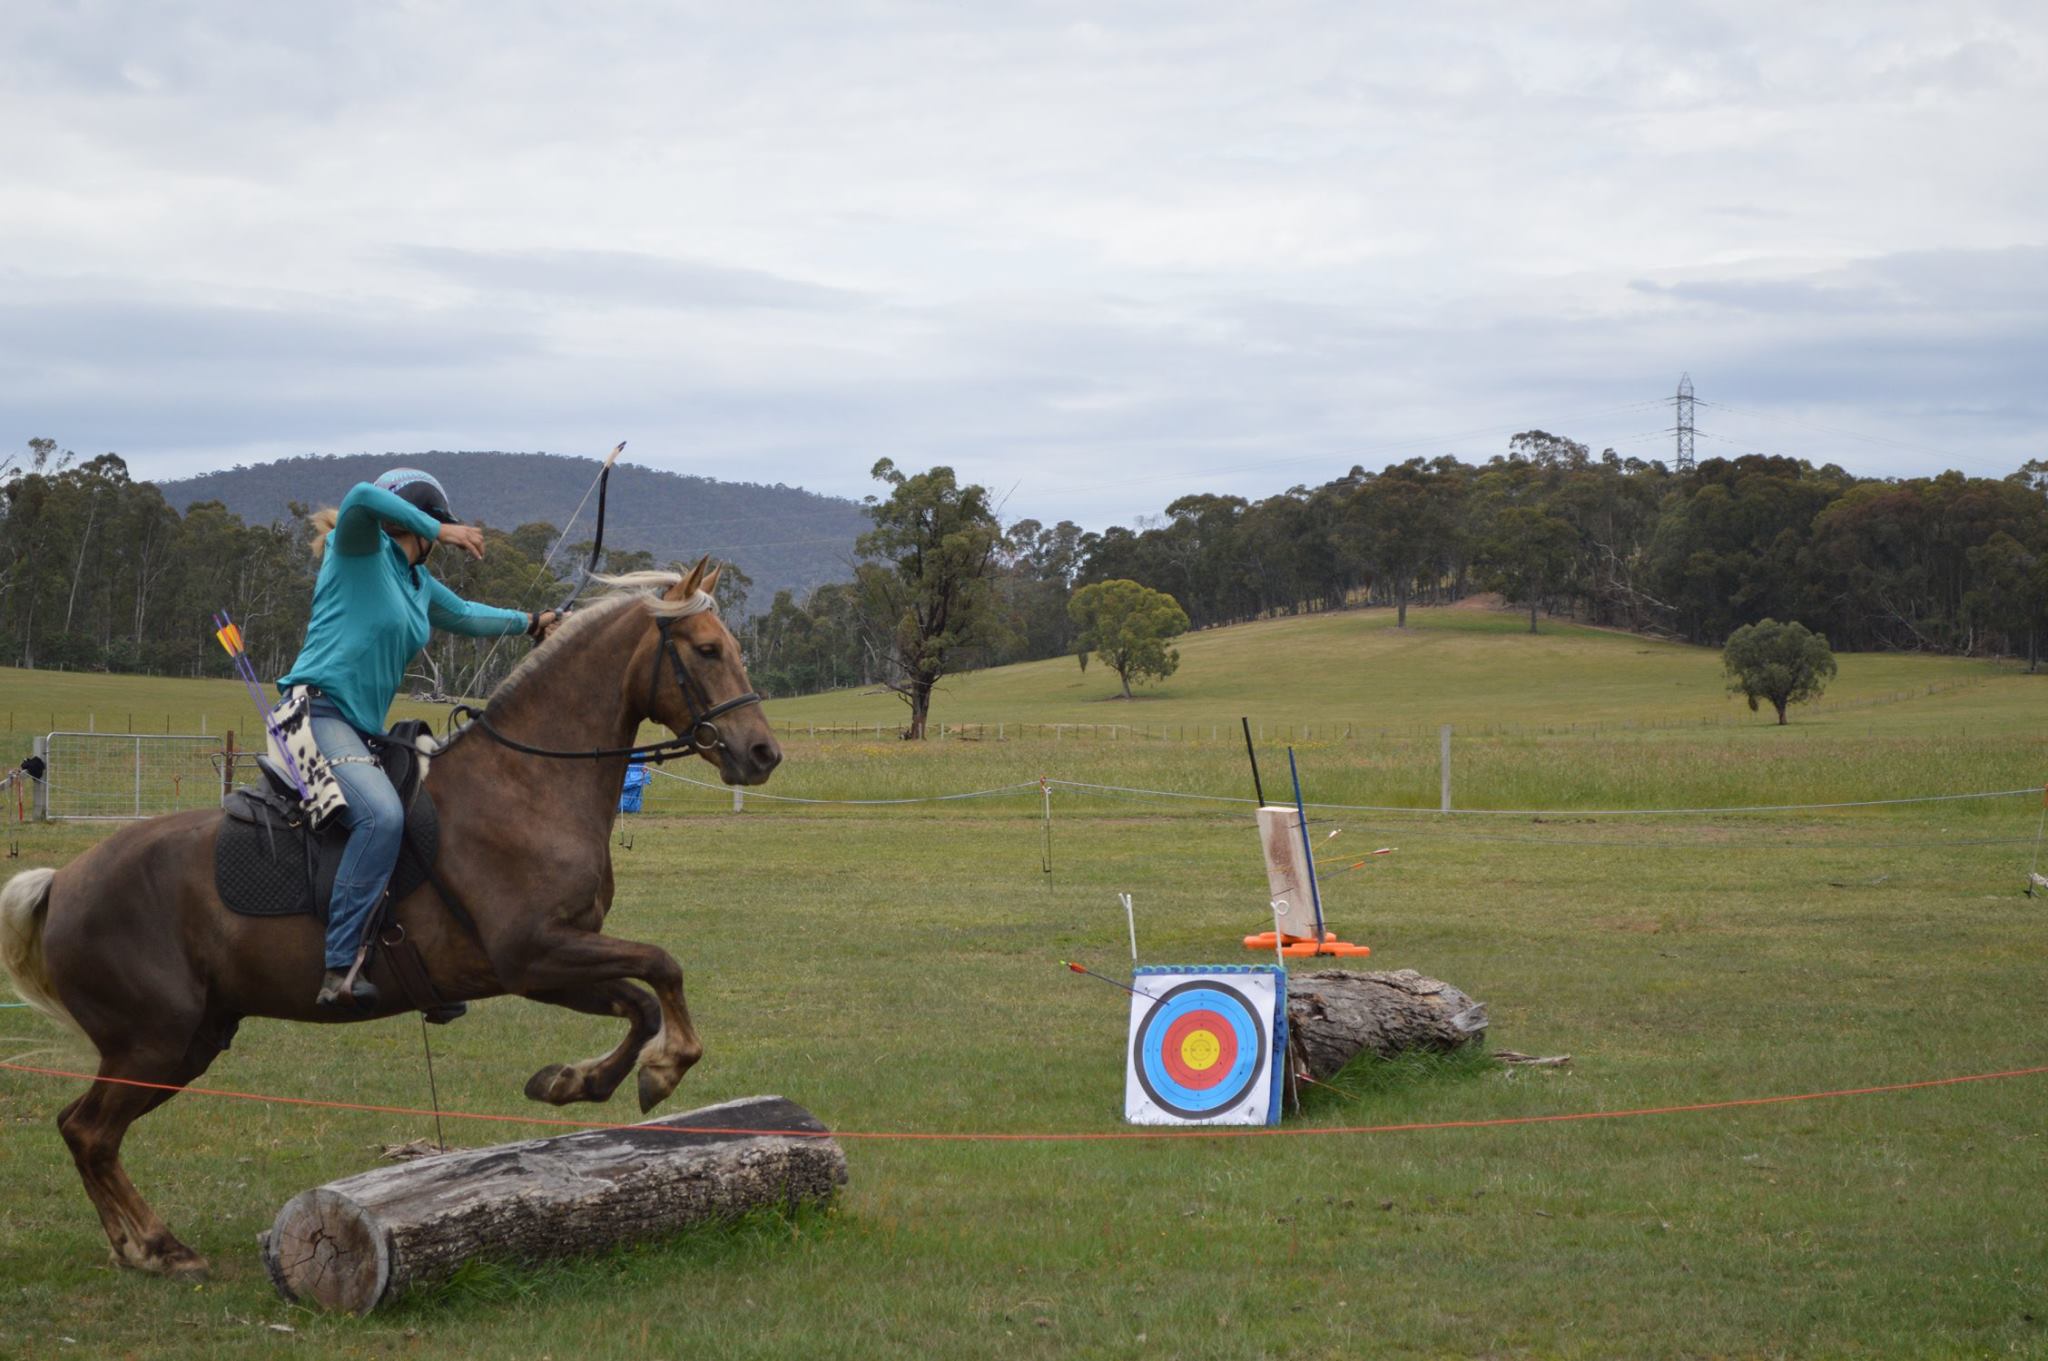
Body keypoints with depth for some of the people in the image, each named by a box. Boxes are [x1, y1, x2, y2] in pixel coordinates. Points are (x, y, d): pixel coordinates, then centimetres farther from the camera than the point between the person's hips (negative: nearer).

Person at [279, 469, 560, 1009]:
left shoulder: (417, 582, 22)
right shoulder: (360, 549, -3)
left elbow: (463, 614, 42)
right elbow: (362, 497, -26)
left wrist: (530, 622, 42)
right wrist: (440, 530, -23)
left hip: (360, 730, 10)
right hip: (318, 711, -10)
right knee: (382, 815, -32)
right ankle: (340, 970, -39)